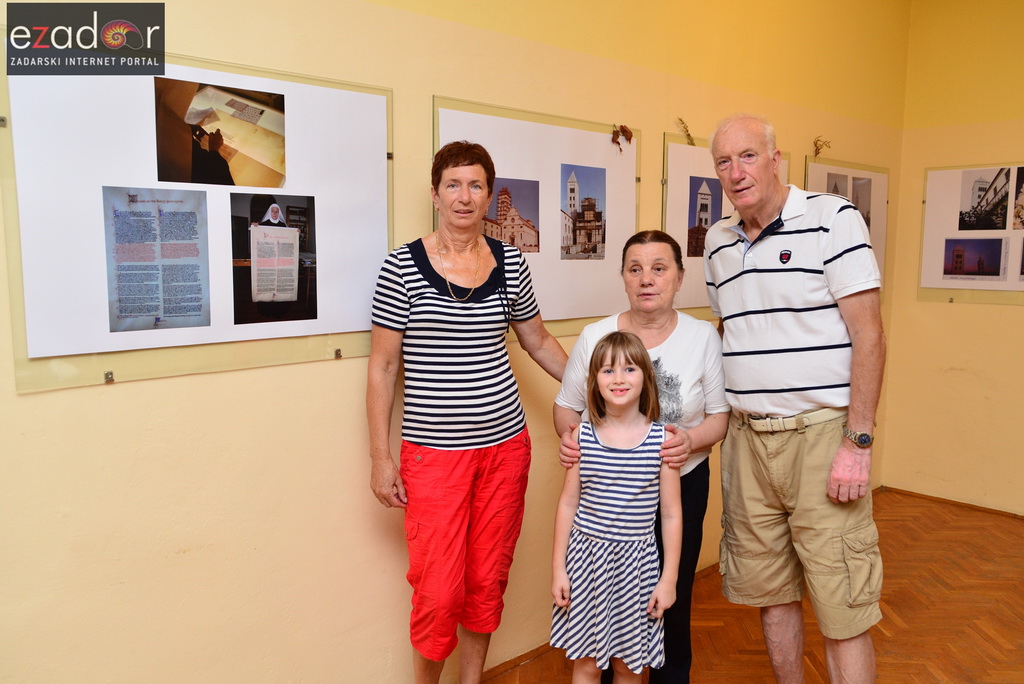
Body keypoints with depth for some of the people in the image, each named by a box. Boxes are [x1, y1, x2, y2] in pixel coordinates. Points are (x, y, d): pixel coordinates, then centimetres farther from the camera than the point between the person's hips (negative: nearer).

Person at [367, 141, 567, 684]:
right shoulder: (403, 266, -6)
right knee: (438, 589, 2)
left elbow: (538, 342, 17)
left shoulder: (510, 263, 3)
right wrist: (381, 457, -4)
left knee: (487, 580, 13)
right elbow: (382, 367, -3)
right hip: (433, 453, -3)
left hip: (505, 445, 3)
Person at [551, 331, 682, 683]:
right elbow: (568, 503, 2)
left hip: (636, 562, 0)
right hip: (586, 556, 1)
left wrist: (669, 578, 0)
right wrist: (558, 568, 3)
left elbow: (671, 514, -1)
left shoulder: (662, 439, -7)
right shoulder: (582, 436, -5)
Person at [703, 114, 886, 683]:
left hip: (821, 433, -5)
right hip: (747, 439, 5)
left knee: (841, 607, 1)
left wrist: (858, 443, -15)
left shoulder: (833, 218, -5)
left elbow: (868, 335, -10)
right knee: (770, 592, 15)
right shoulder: (718, 242, 12)